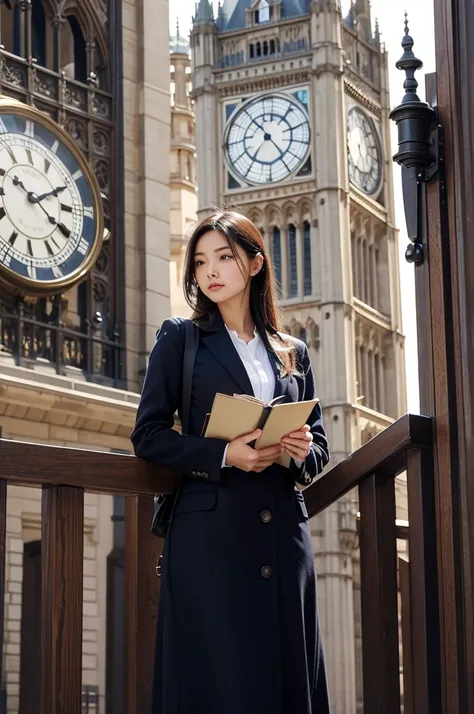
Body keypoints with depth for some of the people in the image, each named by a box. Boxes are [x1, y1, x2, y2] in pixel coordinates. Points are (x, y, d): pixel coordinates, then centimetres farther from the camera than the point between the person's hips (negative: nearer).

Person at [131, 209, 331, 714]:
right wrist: (224, 455, -14)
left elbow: (319, 451, 19)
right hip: (211, 534, -3)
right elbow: (148, 435, 0)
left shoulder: (292, 354, 17)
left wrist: (302, 451, -5)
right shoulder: (180, 339, 8)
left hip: (284, 535, 3)